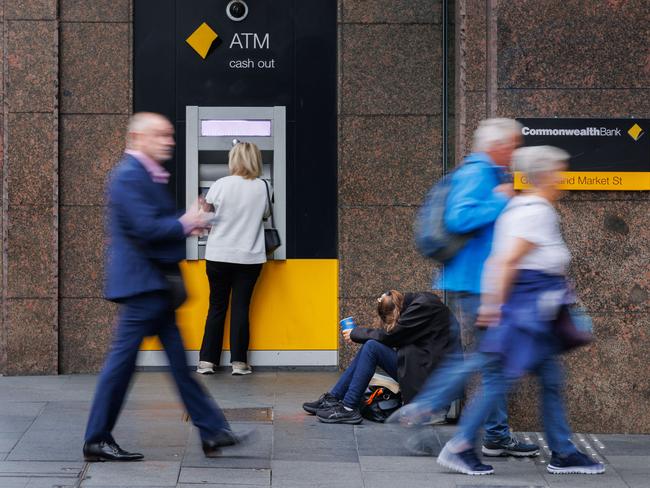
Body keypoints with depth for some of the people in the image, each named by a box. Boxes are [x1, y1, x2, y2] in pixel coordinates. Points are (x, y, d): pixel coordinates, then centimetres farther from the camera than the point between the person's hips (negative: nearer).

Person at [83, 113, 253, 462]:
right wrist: (185, 224, -10)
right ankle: (97, 442, 8)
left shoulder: (149, 175, 16)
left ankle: (212, 432, 14)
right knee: (123, 359, -2)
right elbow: (146, 228, -23)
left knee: (179, 360, 10)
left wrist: (187, 224, 6)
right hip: (142, 282, -10)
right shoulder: (130, 176, -15)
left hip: (156, 283, 10)